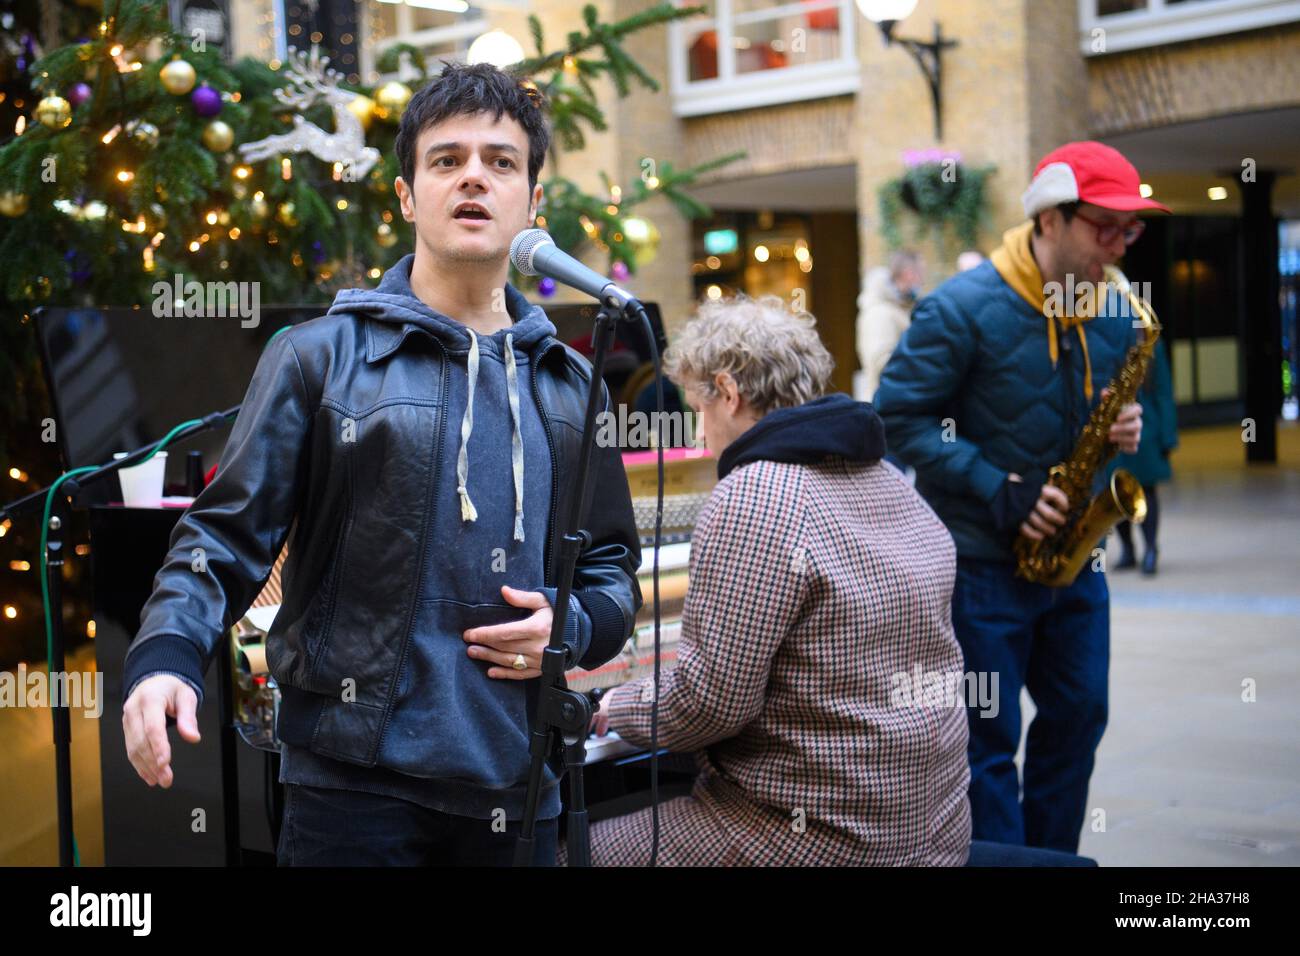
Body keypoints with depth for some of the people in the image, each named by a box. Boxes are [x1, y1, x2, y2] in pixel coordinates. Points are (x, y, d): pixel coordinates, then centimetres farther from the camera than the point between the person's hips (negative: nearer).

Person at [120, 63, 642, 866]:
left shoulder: (567, 385, 12)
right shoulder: (319, 357, 0)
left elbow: (613, 563, 18)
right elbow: (229, 533, -3)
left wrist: (573, 626, -3)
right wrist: (165, 659, -20)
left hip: (517, 788, 4)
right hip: (356, 779, -4)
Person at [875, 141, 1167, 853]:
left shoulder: (1113, 314, 5)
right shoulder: (964, 308, -15)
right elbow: (899, 415, -16)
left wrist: (1123, 429, -6)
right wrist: (997, 490, -22)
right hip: (979, 560, -7)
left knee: (1077, 718, 14)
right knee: (989, 738, 0)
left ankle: (1051, 858, 31)